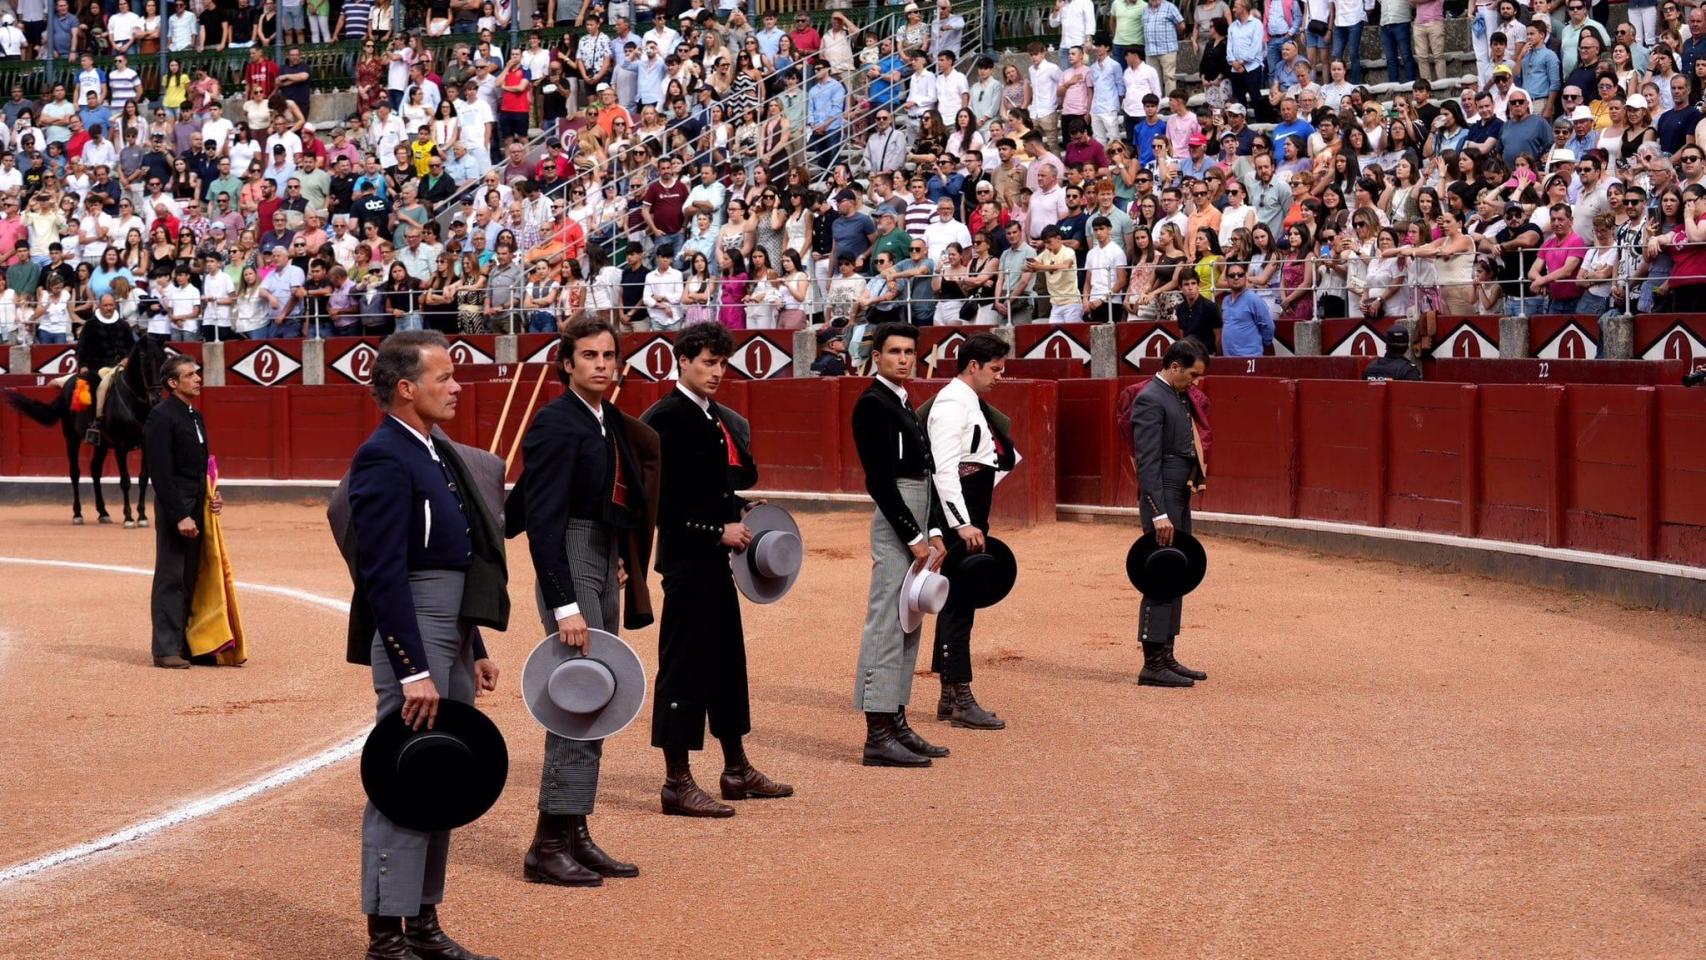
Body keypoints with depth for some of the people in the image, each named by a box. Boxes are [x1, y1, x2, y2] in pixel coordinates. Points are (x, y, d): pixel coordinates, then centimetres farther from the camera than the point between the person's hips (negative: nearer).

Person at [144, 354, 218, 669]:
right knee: (170, 578, -4)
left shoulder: (195, 417, 16)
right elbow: (161, 473, -16)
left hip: (196, 509, 8)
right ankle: (166, 649, -1)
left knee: (191, 579, 10)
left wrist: (211, 496, 8)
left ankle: (186, 644, 16)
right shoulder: (162, 417, -11)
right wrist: (180, 516, -19)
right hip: (174, 507, -8)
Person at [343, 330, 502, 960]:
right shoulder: (384, 459, -15)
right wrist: (413, 670, -23)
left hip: (452, 636, 10)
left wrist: (474, 650, 19)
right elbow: (384, 574, -20)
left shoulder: (436, 453, 15)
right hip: (410, 632, -10)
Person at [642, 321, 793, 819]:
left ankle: (737, 769, 27)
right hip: (685, 555, -9)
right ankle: (677, 783, 0)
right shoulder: (665, 419, -13)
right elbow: (664, 499, -19)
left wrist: (739, 515, 3)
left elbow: (742, 473, 22)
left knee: (728, 659, 16)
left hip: (716, 555, 9)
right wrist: (719, 529, -18)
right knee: (683, 665, -5)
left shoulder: (718, 417, 14)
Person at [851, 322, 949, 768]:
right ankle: (878, 735, -10)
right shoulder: (872, 404, -10)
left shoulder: (906, 405, 18)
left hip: (917, 526, 10)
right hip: (895, 527, -10)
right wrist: (914, 537, -17)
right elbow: (880, 480, -17)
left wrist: (934, 533, 8)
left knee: (908, 628, 13)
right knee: (886, 626, -10)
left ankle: (897, 725, 19)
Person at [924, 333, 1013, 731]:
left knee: (959, 601, 13)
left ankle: (948, 696, 20)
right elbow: (944, 468, -23)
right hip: (957, 514, -10)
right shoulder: (951, 404, -14)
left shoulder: (972, 403, 17)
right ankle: (961, 701, -7)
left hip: (970, 516, 10)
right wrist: (963, 524, -28)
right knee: (959, 602, -8)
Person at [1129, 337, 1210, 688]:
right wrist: (1158, 513, -24)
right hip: (1162, 501, -10)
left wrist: (1193, 476, 11)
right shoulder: (1151, 401, -14)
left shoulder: (1180, 397, 15)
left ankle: (1165, 657, 17)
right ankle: (1153, 664, -5)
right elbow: (1148, 462, -20)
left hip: (1179, 501, 10)